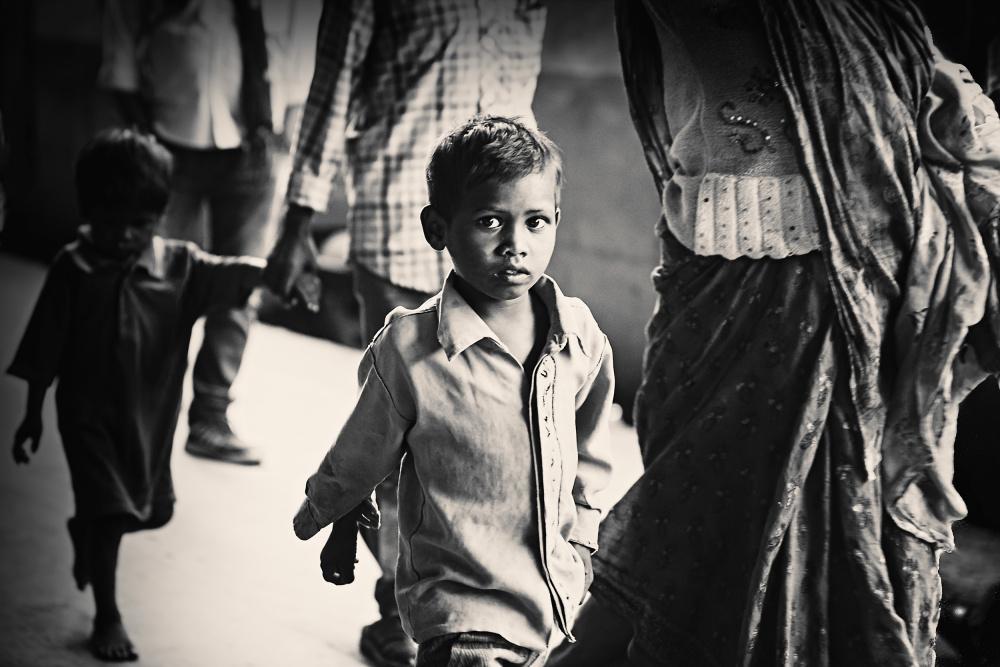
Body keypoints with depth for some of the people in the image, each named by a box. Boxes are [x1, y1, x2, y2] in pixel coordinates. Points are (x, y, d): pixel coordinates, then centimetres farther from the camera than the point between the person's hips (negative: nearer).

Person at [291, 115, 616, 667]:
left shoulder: (580, 335, -4)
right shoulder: (408, 350, -17)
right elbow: (359, 457, 2)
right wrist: (322, 516, 16)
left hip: (561, 600, 5)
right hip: (461, 611, -5)